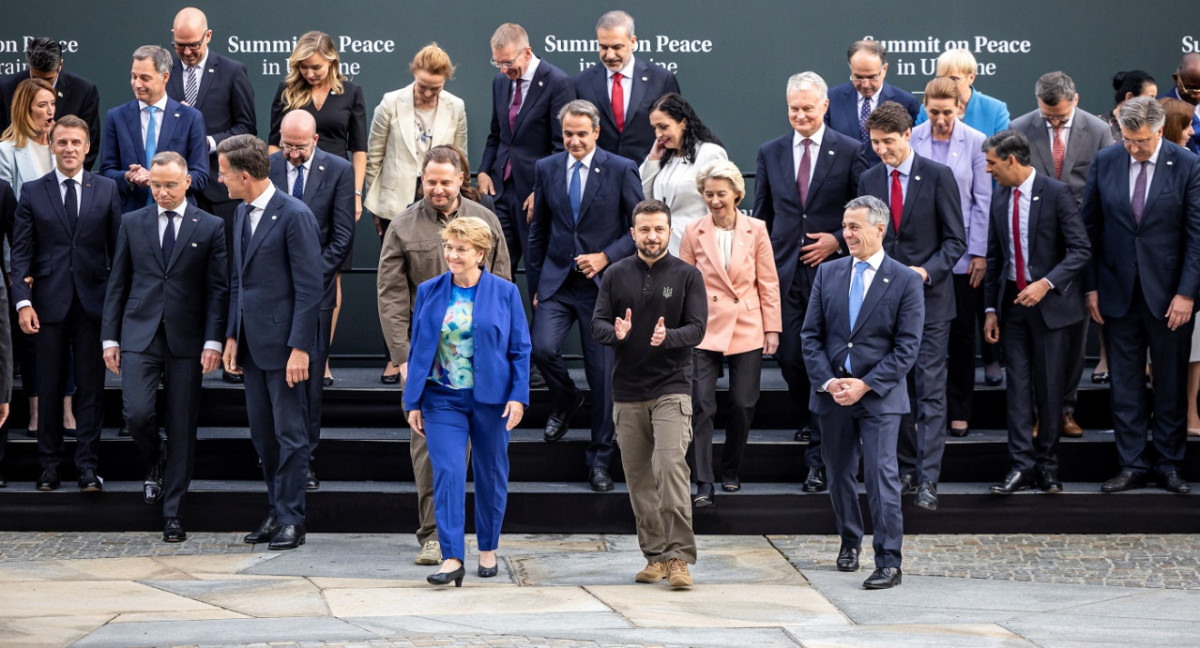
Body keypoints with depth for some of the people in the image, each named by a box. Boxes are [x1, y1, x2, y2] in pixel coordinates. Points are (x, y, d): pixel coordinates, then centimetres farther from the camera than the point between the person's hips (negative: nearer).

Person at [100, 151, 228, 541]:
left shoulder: (210, 228, 3)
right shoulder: (132, 224, 9)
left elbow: (218, 289, 1)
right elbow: (117, 284, 10)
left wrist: (213, 341, -9)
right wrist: (109, 337, 5)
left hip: (186, 340, -1)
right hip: (139, 335, 1)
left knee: (182, 429, 1)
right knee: (137, 413, -16)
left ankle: (173, 515, 9)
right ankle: (153, 463, 19)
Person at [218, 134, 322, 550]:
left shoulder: (295, 216, -14)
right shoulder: (242, 213, 13)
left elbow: (310, 288, -15)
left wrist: (300, 348, -19)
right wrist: (232, 336, 13)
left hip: (284, 343, -8)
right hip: (253, 343, 8)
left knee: (290, 434, -1)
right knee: (262, 434, 12)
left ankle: (290, 520, 5)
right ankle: (276, 513, 21)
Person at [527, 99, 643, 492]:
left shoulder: (621, 171, -4)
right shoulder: (546, 169, 6)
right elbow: (538, 231, 13)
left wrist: (606, 257, -14)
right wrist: (534, 285, 11)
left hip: (602, 283, -2)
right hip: (557, 281, 2)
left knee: (603, 374, 0)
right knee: (542, 348, -19)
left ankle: (599, 460, 13)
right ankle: (565, 401, 16)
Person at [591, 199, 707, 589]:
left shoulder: (687, 275, 2)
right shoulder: (616, 275, 8)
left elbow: (697, 328, -4)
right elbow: (597, 323, 5)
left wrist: (667, 337, -24)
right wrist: (616, 333, -18)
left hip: (671, 387, -3)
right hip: (627, 391, 3)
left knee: (671, 465, -17)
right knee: (639, 478, 6)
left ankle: (679, 556, -15)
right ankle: (655, 556, 15)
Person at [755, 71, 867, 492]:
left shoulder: (849, 152, 0)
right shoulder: (770, 153, 10)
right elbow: (761, 216, 14)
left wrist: (838, 240, -11)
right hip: (784, 271, 3)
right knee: (788, 356, 2)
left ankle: (818, 459, 0)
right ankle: (809, 420, 32)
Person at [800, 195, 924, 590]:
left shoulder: (906, 281, -4)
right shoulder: (828, 273, 7)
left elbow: (907, 348, -8)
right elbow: (811, 335, 7)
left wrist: (865, 385, -15)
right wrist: (827, 382, -7)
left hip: (880, 395, -4)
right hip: (831, 392, 4)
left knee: (881, 476, -9)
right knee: (839, 473, 14)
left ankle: (889, 563, -6)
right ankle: (850, 542, 34)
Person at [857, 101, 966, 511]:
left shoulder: (937, 176, -4)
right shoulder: (868, 181, 9)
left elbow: (955, 239, -4)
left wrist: (927, 271, -18)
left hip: (929, 297, -4)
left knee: (930, 389, -6)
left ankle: (927, 479, -8)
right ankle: (905, 467, 19)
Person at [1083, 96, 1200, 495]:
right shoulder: (1105, 162, 1)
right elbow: (1090, 227, 6)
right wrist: (1091, 286, 1)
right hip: (1118, 291, 2)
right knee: (1125, 382, 5)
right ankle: (1132, 465, 12)